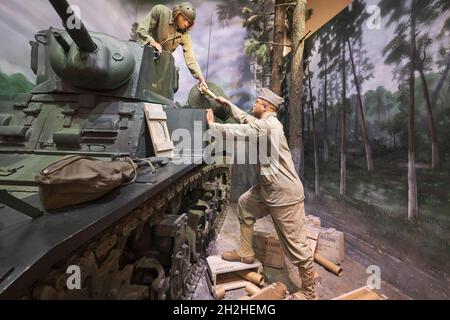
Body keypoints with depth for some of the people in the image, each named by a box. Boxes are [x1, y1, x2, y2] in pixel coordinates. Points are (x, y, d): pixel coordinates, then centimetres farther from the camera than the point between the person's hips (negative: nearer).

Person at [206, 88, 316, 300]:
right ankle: (245, 253, 32)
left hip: (285, 193, -11)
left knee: (295, 244, 1)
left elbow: (236, 131, -17)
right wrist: (228, 104, 28)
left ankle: (308, 292, 21)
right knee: (244, 204, 22)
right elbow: (245, 119, 26)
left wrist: (212, 125, -1)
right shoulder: (265, 122, 13)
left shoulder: (267, 125, -19)